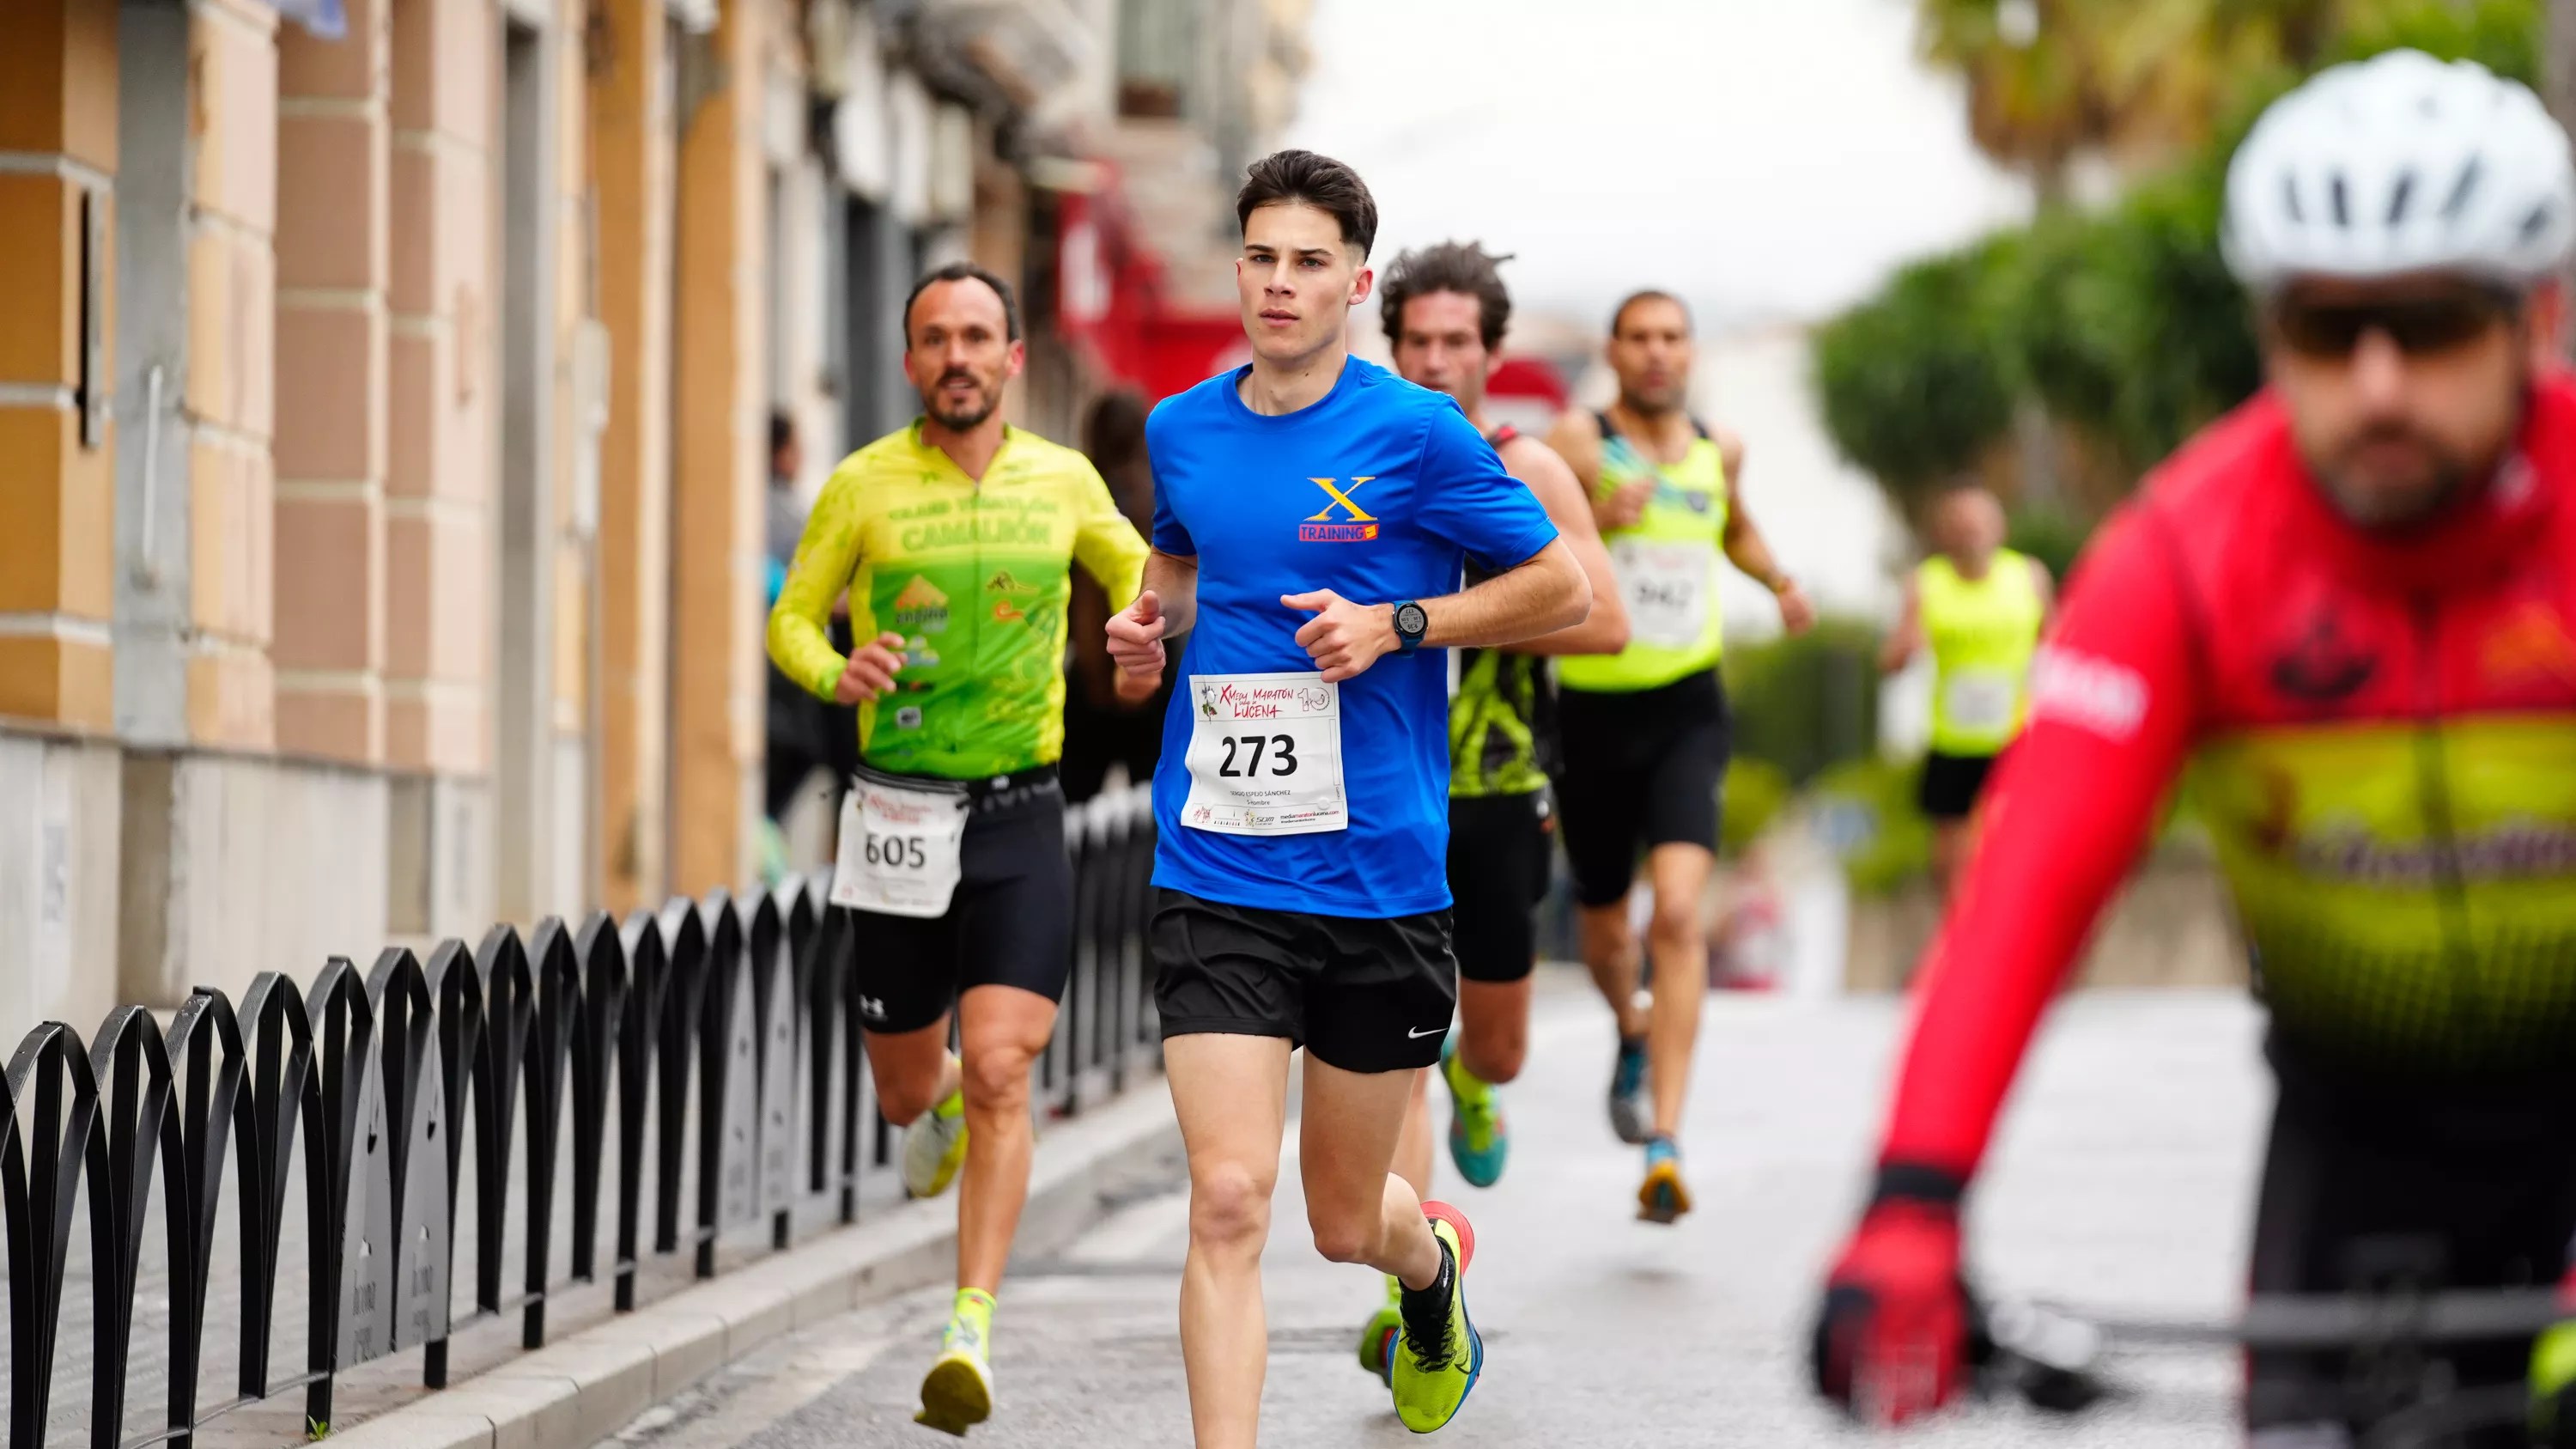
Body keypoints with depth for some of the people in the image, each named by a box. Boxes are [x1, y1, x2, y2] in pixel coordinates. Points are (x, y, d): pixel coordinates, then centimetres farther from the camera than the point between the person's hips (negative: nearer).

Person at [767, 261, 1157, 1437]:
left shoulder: (1064, 481, 3)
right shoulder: (863, 486, -2)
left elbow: (1136, 572, 20)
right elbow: (789, 618, 4)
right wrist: (836, 672, -18)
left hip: (1020, 818, 0)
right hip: (900, 816, 0)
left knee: (998, 1073, -16)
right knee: (904, 1092, 12)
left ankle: (973, 1329, -16)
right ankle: (940, 1107, 50)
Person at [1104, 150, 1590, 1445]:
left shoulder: (1415, 433, -7)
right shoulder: (1181, 431, 6)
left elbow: (1561, 587, 0)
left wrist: (1398, 625, -13)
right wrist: (1153, 619, 4)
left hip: (1379, 881, -2)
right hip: (1217, 884, 2)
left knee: (1344, 1220, 13)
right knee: (1229, 1202, -14)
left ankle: (1434, 1261, 50)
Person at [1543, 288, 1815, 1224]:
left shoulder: (1718, 451, 7)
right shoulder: (1577, 443, -7)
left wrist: (1781, 583, 13)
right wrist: (1597, 520, -34)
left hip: (1686, 714, 1)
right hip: (1592, 713, -1)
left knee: (1679, 914, -19)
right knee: (1603, 925, 15)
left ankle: (1665, 1145, -25)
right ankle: (1634, 1034, 51)